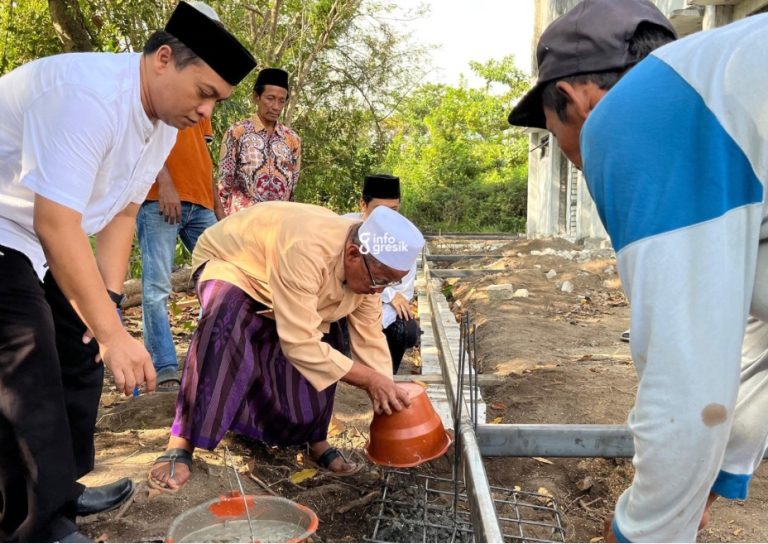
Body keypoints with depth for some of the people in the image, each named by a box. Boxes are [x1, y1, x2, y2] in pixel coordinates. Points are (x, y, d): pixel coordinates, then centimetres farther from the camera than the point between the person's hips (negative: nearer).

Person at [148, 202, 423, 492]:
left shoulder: (368, 267, -18)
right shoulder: (304, 251, -44)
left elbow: (370, 338, -9)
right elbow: (300, 344, -42)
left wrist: (387, 395, -15)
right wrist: (370, 379, -38)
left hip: (281, 291, 7)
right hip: (231, 263, -7)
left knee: (324, 351, -9)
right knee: (226, 329, -36)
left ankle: (316, 440, 11)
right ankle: (180, 444, -29)